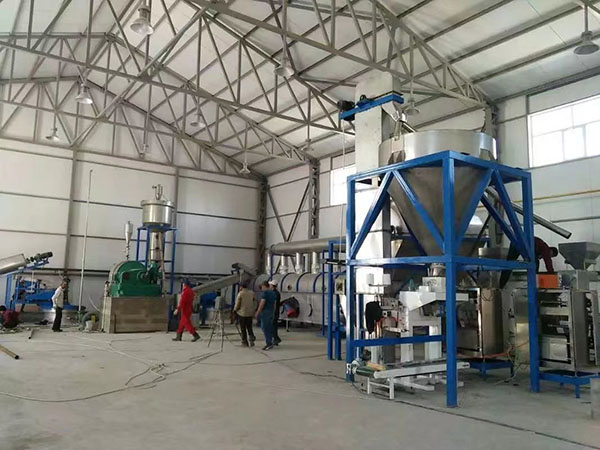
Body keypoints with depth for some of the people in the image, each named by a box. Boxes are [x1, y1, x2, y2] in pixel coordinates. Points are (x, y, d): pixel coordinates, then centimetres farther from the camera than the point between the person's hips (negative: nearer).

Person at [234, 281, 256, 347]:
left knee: (243, 328, 6)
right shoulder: (252, 293, 3)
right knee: (249, 327, 16)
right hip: (250, 312, 4)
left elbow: (237, 304, -9)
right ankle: (252, 338, -5)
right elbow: (253, 301, 6)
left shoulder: (240, 293, -11)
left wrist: (234, 310, 7)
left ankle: (245, 342, 10)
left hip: (242, 312, -4)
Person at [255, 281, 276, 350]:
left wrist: (257, 312, -14)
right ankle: (270, 343, 11)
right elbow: (274, 304, 15)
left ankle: (268, 343, -11)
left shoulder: (264, 292, -11)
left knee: (264, 327, -7)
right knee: (269, 328, 10)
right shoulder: (273, 293, 14)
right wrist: (273, 313, 20)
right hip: (271, 311, 8)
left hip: (265, 311, -8)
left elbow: (262, 303, -18)